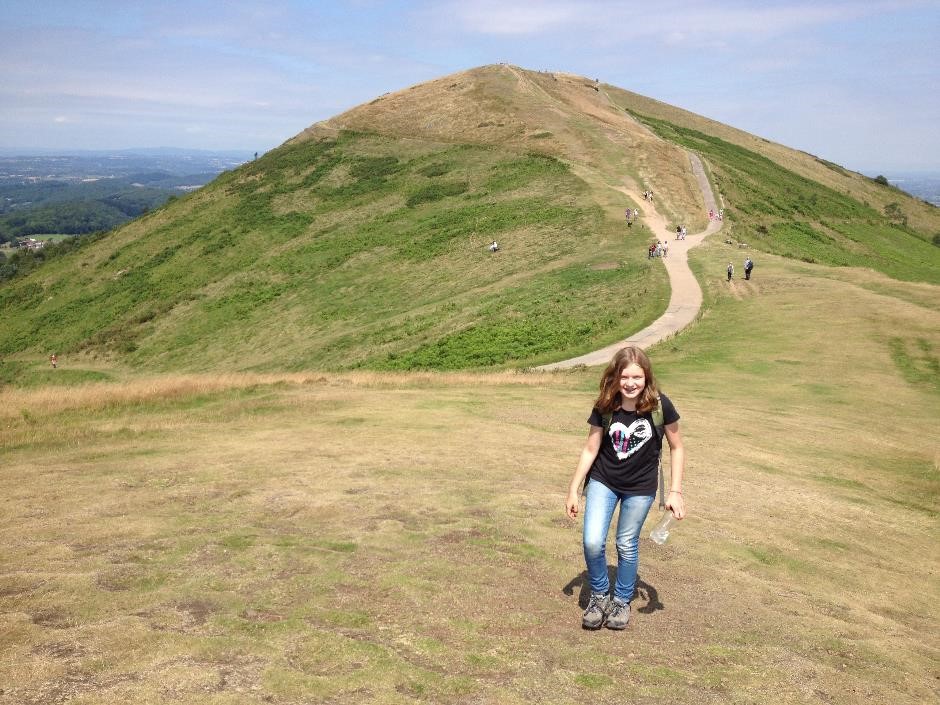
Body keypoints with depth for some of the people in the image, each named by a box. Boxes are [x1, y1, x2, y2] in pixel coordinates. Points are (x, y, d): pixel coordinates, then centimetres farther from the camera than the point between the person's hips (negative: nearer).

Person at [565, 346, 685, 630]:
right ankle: (599, 595, 18)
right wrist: (573, 490, -2)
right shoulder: (604, 407, -15)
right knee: (592, 542, -9)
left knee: (627, 545, 9)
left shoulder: (659, 405, -19)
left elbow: (677, 448, -6)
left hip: (640, 488, -1)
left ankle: (622, 600, 33)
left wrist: (675, 491, -10)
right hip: (603, 482, 1)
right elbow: (591, 449, -5)